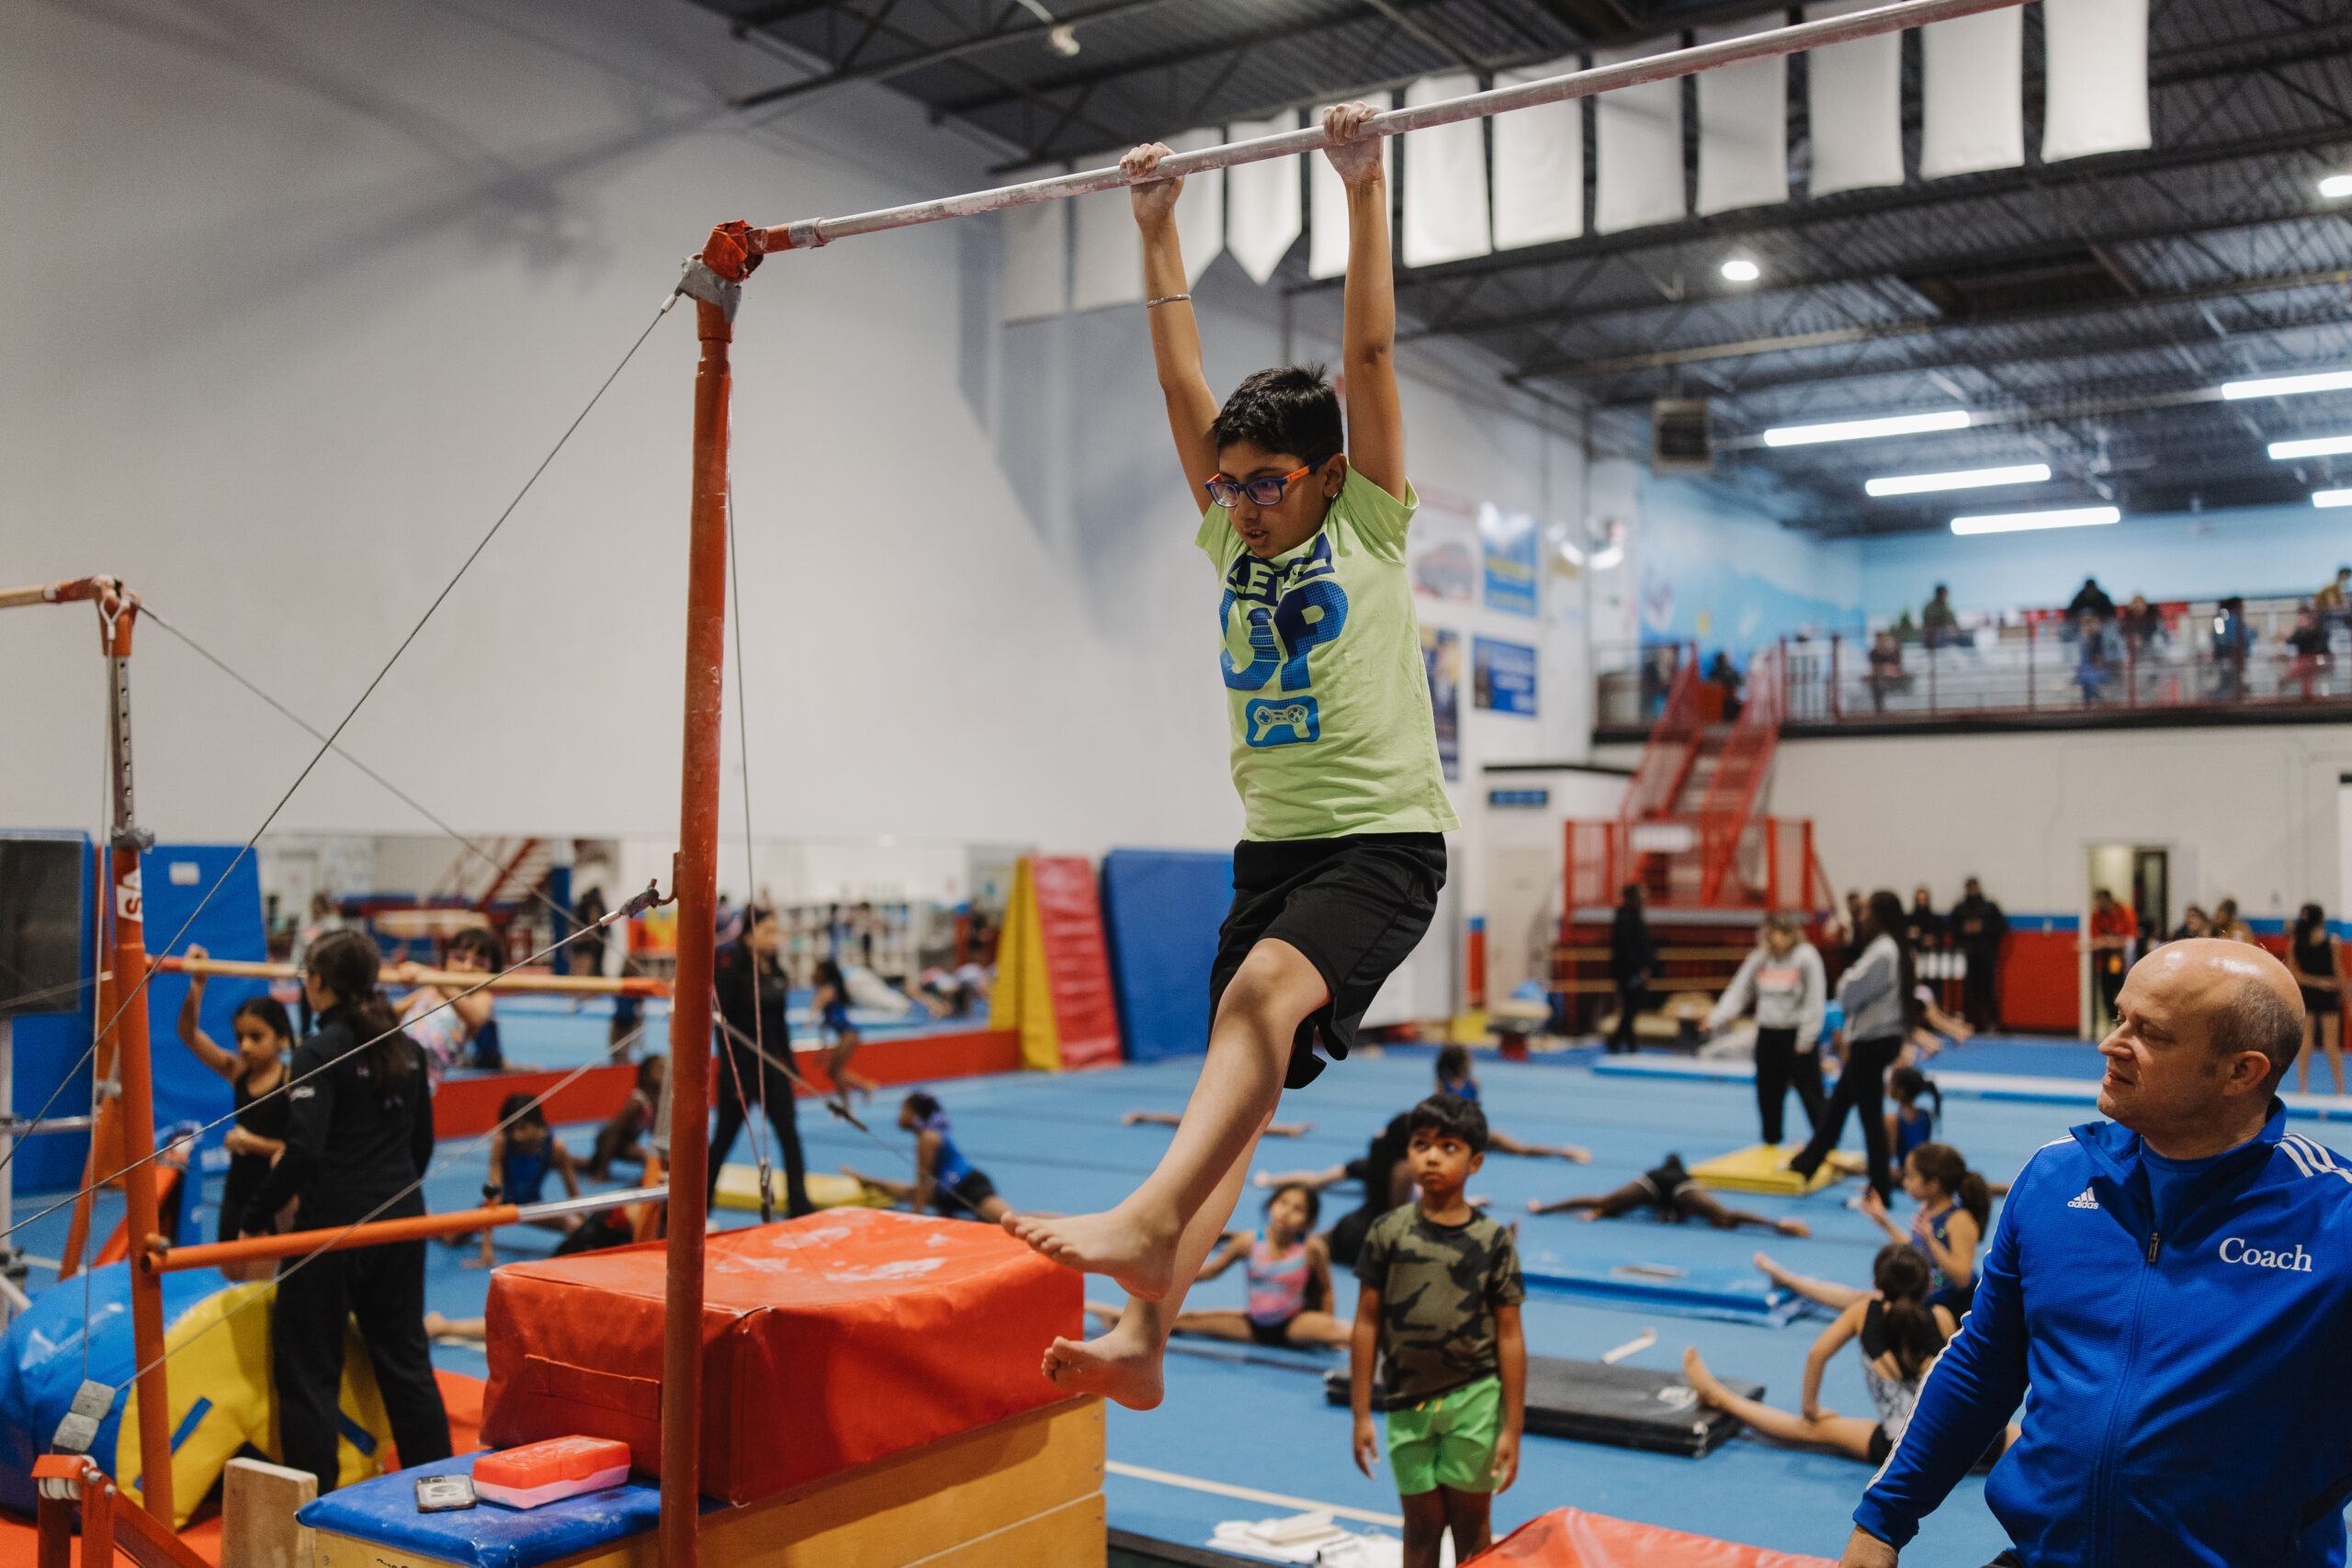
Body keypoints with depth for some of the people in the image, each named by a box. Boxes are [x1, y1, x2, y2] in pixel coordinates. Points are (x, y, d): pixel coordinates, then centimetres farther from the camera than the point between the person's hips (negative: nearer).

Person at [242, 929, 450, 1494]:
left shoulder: (321, 1051, -13)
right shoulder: (405, 1048, 8)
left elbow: (303, 1151, -21)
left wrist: (255, 1220, -13)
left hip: (334, 1227, -7)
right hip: (402, 1222, 7)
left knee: (307, 1368, 5)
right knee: (405, 1357, 15)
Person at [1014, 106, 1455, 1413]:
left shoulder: (1370, 524, 0)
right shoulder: (1233, 531, 13)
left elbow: (1369, 353, -6)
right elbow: (1182, 375, 13)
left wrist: (1365, 189, -6)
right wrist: (1158, 227, 14)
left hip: (1384, 840, -5)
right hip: (1273, 845, 6)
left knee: (1264, 990, -32)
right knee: (1242, 1086, -2)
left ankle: (1148, 1221, -42)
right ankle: (1145, 1330, -9)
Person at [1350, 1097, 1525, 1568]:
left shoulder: (1493, 1241, -4)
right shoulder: (1388, 1232, -3)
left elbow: (1509, 1336, -2)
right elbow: (1367, 1325, 1)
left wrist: (1513, 1428, -3)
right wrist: (1361, 1415, 0)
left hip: (1474, 1400, -1)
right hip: (1406, 1403, 1)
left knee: (1470, 1521, 9)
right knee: (1422, 1524, 10)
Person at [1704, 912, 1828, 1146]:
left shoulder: (1806, 957, -9)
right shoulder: (1759, 959, 4)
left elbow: (1815, 1001, -11)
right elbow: (1738, 993, 4)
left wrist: (1806, 1039, -15)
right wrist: (1716, 1020, -9)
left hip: (1797, 1035, -5)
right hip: (1768, 1033, 5)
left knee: (1810, 1092, -2)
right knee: (1768, 1093, 12)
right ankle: (1771, 1140, 25)